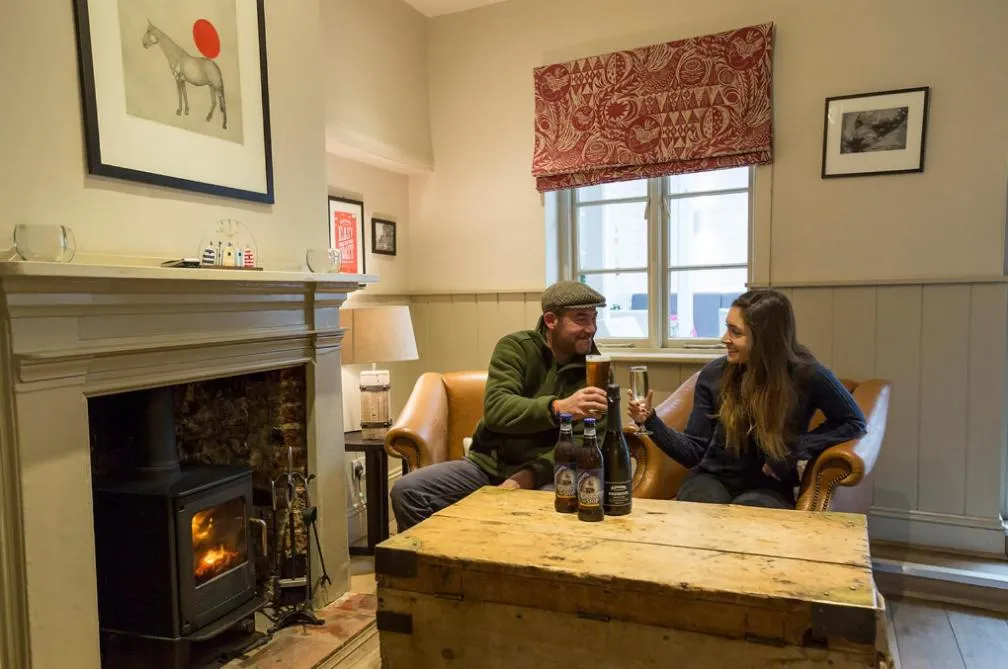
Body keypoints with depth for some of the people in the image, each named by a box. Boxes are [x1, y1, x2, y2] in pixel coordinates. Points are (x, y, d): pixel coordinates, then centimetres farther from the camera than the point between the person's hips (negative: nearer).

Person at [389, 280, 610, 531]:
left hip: (544, 473, -1)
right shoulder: (515, 348, -4)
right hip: (488, 463, 1)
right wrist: (558, 408, -38)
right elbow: (495, 410, -21)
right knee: (406, 491, -16)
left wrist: (529, 476, -23)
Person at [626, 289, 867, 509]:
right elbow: (694, 452, -3)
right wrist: (650, 420, -19)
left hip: (768, 488, -1)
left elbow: (853, 423, 2)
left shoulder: (806, 375, -13)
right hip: (713, 478, 1)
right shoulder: (714, 374, -6)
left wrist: (795, 449, -13)